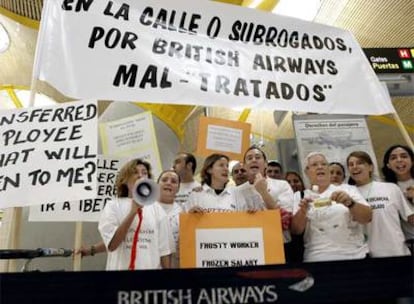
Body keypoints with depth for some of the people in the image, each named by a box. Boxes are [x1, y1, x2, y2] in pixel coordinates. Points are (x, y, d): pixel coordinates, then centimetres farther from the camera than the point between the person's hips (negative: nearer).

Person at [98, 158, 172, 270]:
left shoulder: (157, 209, 4)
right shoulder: (112, 206, 0)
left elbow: (164, 250, 5)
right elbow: (111, 245, -12)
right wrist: (133, 211, -16)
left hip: (151, 267, 2)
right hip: (121, 267, -2)